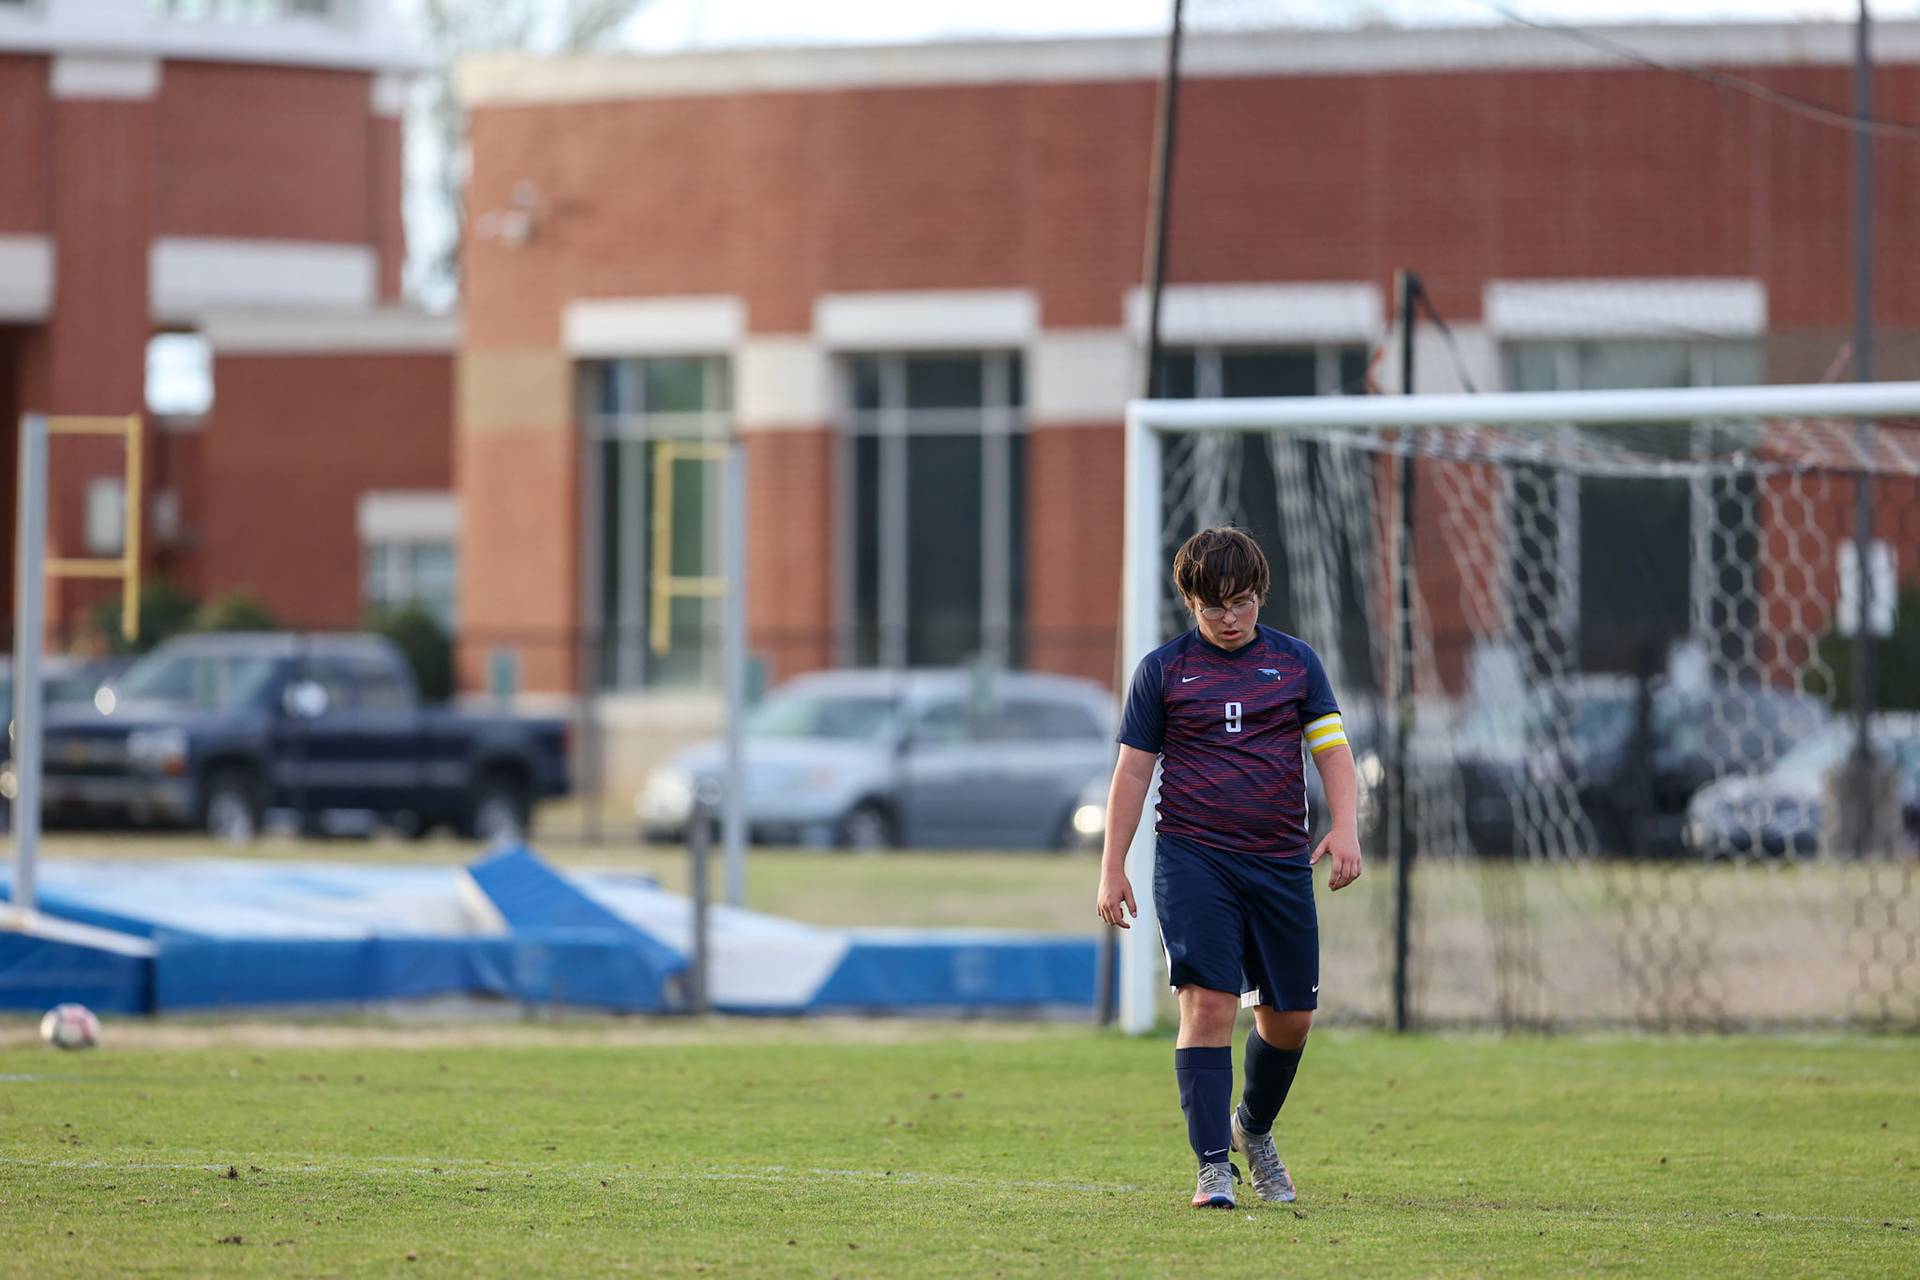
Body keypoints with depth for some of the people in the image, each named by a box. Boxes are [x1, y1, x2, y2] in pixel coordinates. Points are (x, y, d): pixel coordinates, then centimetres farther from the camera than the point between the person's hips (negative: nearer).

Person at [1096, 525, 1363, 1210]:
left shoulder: (1296, 662, 8)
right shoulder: (1163, 670, 3)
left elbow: (1331, 746, 7)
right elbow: (1133, 770, 7)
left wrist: (1344, 827, -9)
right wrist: (1112, 868, 3)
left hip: (1281, 862, 3)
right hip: (1193, 858, -3)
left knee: (1291, 1016, 8)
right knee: (1208, 1001, -16)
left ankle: (1254, 1129, 36)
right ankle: (1214, 1167, -14)